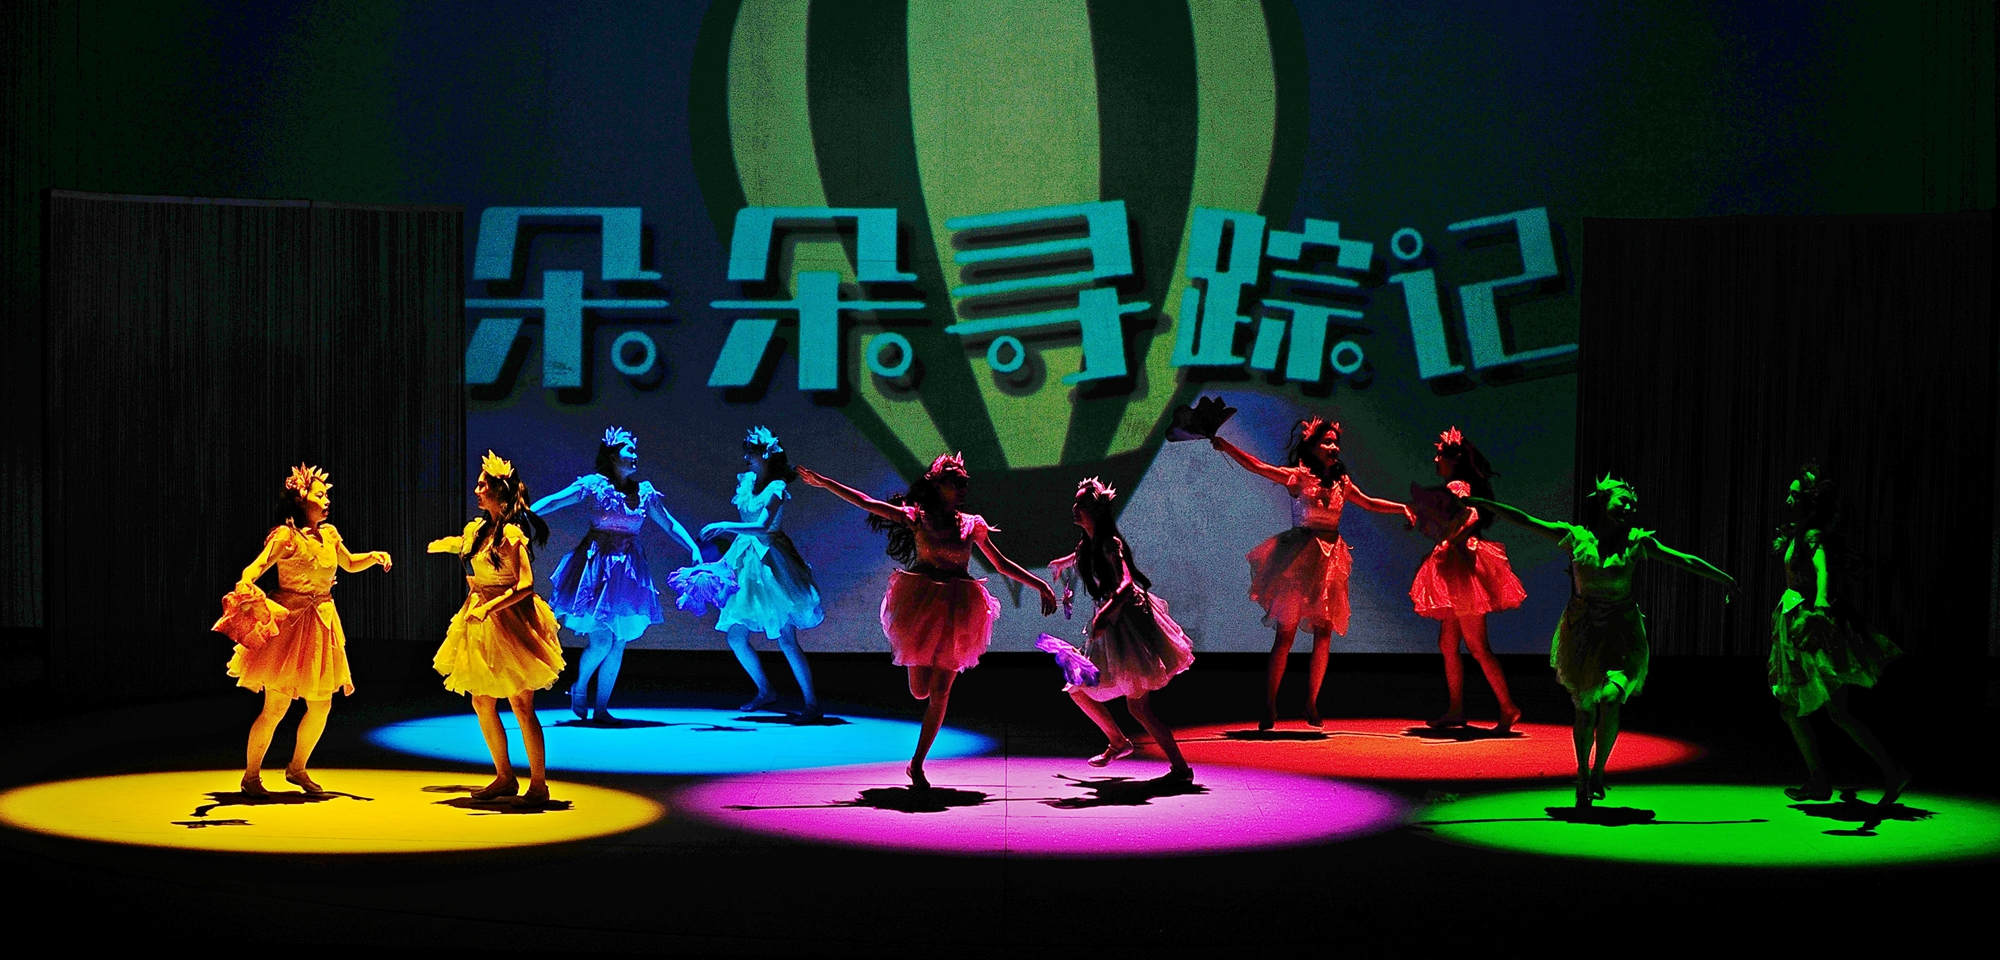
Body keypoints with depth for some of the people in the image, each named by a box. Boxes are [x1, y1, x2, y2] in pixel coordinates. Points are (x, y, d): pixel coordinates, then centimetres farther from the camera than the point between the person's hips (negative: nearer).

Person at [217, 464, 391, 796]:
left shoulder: (329, 534, 9)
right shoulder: (287, 535, -12)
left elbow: (349, 564, 27)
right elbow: (255, 567, -22)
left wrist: (374, 557, 9)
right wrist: (246, 586, -43)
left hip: (322, 625, 7)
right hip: (290, 621, -7)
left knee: (321, 706, 10)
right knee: (276, 706, -6)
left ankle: (297, 768, 28)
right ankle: (251, 775, 9)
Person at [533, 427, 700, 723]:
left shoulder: (645, 492, 9)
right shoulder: (593, 485, -3)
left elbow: (670, 524, 15)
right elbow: (552, 502, -5)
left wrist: (694, 549, 5)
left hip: (628, 570, 4)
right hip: (596, 565, -4)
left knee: (618, 644, 3)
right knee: (600, 640, -12)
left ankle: (601, 708, 11)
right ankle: (579, 687, 15)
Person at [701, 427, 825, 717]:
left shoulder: (776, 487, -10)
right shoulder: (747, 482, 10)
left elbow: (761, 527, -22)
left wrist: (724, 526, -20)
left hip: (769, 562, -7)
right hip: (745, 561, 7)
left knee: (786, 640, -9)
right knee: (736, 638, 6)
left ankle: (811, 701, -2)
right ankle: (765, 691, 23)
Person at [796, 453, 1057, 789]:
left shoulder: (973, 525, 8)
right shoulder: (916, 517, 3)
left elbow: (1002, 564, 16)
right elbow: (866, 502, 1)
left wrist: (1040, 585, 10)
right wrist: (823, 482, -2)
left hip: (956, 611, 1)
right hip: (921, 604, -1)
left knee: (940, 693, -3)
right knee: (920, 690, -5)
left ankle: (917, 764, 7)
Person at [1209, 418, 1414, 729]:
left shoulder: (1341, 481, 11)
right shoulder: (1298, 477, -4)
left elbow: (1368, 503, 27)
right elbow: (1257, 467, -12)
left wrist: (1401, 508, 18)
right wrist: (1225, 446, -23)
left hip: (1330, 559, 5)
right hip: (1300, 556, -5)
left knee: (1324, 632, 2)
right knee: (1286, 631, -6)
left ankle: (1311, 704, 10)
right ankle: (1269, 708, -2)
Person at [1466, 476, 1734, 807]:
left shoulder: (1637, 542, 2)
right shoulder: (1576, 537, 0)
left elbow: (1684, 561, 8)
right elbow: (1526, 521, 1)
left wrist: (1725, 579, 12)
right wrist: (1484, 504, -2)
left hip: (1621, 631, 0)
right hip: (1582, 630, 0)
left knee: (1610, 700, -19)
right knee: (1585, 709, 0)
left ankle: (1598, 770, 2)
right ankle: (1583, 776, 21)